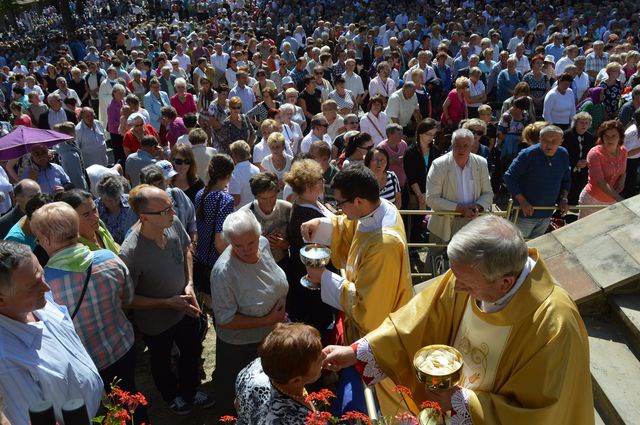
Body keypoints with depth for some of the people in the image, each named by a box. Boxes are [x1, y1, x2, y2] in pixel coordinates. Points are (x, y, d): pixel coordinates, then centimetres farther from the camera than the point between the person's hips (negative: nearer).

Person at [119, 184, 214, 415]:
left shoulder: (174, 224, -23)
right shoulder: (131, 253, -37)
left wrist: (189, 283, -10)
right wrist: (168, 303, -24)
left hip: (185, 308, 4)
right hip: (157, 323, -4)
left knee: (192, 353, 28)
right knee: (162, 362, 27)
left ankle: (190, 391, 59)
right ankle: (172, 396, 59)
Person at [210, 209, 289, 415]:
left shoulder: (263, 244, -15)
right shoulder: (223, 271, -34)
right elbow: (225, 320, -26)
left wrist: (279, 314, 5)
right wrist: (267, 321, -24)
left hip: (273, 335, 6)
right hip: (241, 347, -5)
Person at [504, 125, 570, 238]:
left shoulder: (563, 154, 0)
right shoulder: (528, 154, -19)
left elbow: (566, 179, 15)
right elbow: (509, 177, -17)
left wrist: (564, 198, 1)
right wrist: (522, 201, -21)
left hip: (547, 215, 6)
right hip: (525, 213, -5)